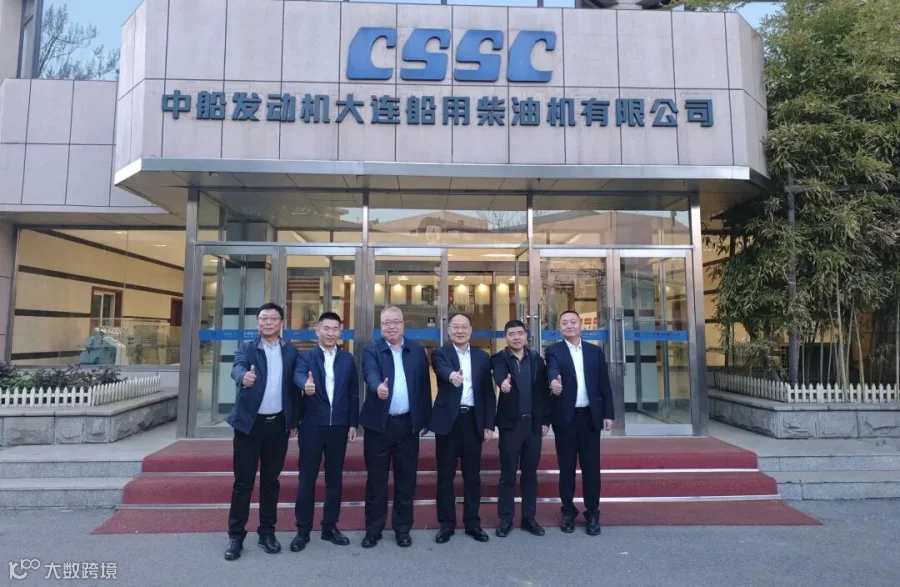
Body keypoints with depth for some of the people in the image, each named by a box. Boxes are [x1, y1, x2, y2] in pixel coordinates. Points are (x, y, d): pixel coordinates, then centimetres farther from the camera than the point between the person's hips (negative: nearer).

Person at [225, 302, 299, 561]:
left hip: (278, 423, 2)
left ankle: (267, 532, 23)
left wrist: (295, 420, 4)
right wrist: (244, 377, -46)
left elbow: (294, 386, 6)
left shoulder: (291, 351, 6)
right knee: (243, 481, 5)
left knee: (271, 480, 11)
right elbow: (237, 368, -22)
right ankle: (236, 535, 17)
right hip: (250, 423, -2)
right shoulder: (246, 349, 0)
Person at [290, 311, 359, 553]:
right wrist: (305, 385, -45)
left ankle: (330, 526, 23)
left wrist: (353, 424, 3)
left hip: (339, 426, 2)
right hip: (312, 425, -2)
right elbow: (298, 375, -22)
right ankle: (303, 529, 18)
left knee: (335, 478, 10)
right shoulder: (305, 357, 0)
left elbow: (353, 393, 7)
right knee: (307, 477, 5)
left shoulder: (348, 359, 7)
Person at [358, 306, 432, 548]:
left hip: (408, 423, 2)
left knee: (406, 479, 10)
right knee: (376, 479, 9)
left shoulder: (417, 351, 6)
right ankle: (373, 529, 23)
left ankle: (402, 528, 25)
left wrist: (425, 420, 4)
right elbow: (371, 374, -22)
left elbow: (424, 386, 6)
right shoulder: (371, 351, -2)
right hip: (378, 424, -2)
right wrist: (378, 387, -45)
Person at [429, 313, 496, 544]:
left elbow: (488, 392, 8)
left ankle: (472, 522, 24)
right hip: (448, 420, -2)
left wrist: (488, 424, 3)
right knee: (445, 474, 6)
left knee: (472, 474, 10)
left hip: (473, 420, 2)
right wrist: (452, 375, -47)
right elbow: (442, 370, -24)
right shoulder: (440, 353, 1)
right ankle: (446, 524, 19)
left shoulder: (482, 357, 9)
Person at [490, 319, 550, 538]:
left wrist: (545, 421, 3)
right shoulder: (499, 358, -4)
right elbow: (498, 375, -27)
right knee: (508, 474, 5)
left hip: (533, 424, 3)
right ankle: (505, 519, 17)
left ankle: (529, 518, 23)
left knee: (530, 473, 11)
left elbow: (544, 391, 7)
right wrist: (503, 382, -50)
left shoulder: (536, 359, 6)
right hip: (510, 424, -3)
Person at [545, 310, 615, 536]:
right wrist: (554, 381, -45)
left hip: (590, 416, 2)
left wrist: (608, 414, 2)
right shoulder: (554, 350, 0)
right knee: (566, 467, 8)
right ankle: (568, 511, 21)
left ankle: (592, 513, 20)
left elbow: (604, 384, 8)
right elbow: (552, 370, -22)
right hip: (565, 417, -1)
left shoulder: (595, 351, 8)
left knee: (591, 466, 6)